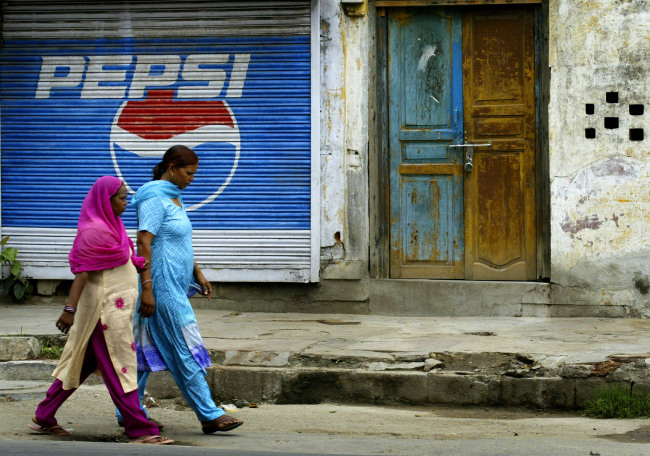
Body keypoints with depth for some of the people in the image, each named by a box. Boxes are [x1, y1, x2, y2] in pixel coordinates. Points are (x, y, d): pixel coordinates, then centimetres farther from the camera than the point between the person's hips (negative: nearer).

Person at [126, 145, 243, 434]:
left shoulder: (173, 197, 16)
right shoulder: (155, 198, -14)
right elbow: (143, 244, -19)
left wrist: (197, 273, 22)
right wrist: (146, 288, -24)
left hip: (174, 285, 10)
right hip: (162, 285, -10)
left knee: (147, 349, 11)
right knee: (184, 350, -6)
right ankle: (209, 415, -3)